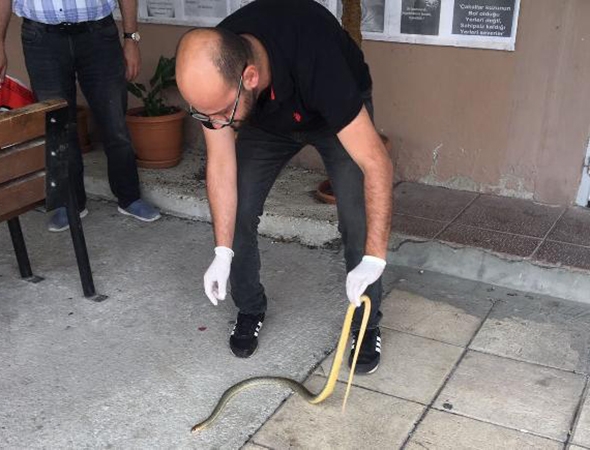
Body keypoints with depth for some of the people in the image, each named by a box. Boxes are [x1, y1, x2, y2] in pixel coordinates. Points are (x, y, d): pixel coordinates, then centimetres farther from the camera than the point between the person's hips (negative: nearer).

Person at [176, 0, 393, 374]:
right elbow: (221, 164, -18)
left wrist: (374, 259, -45)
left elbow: (377, 164, -41)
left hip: (336, 112, -3)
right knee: (238, 211, -6)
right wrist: (223, 252, -20)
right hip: (267, 118, 4)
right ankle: (251, 311, 18)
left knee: (358, 218, -15)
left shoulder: (314, 62, -46)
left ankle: (367, 324, 7)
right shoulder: (213, 72, -31)